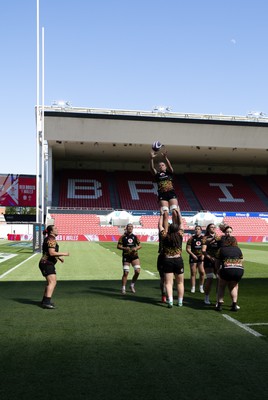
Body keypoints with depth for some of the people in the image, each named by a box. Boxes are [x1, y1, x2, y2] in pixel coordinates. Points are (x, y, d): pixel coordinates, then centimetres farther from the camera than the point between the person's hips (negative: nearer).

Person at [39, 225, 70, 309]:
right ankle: (47, 302, -28)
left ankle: (45, 300, 28)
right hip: (47, 264, -11)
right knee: (52, 282, -19)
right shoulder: (51, 239, -15)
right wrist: (63, 254, -16)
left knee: (50, 282, 20)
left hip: (47, 264, 11)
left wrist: (59, 257, 24)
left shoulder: (48, 239, 18)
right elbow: (52, 253, -25)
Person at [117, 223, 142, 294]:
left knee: (137, 271, -6)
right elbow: (118, 246, 0)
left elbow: (140, 245, 11)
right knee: (125, 273, -4)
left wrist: (136, 248, -10)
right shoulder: (123, 237, 2)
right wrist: (124, 248, -17)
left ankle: (132, 285, 17)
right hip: (126, 256, -3)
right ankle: (123, 288, 8)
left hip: (134, 256, 3)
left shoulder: (135, 237, 9)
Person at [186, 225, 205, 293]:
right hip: (193, 258, -1)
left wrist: (203, 255, -5)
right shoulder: (191, 238, 2)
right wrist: (192, 255, -12)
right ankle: (193, 288, 8)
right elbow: (188, 248, 0)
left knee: (202, 272, -5)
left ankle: (201, 287, 11)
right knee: (193, 273, 1)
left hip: (201, 257, 1)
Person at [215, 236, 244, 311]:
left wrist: (217, 270, 36)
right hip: (239, 270, 2)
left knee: (221, 286, 24)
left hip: (226, 270, -2)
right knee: (233, 286, 27)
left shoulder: (222, 249, 16)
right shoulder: (238, 249, 19)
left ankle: (219, 304, 14)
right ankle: (234, 304, 17)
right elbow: (241, 262, 19)